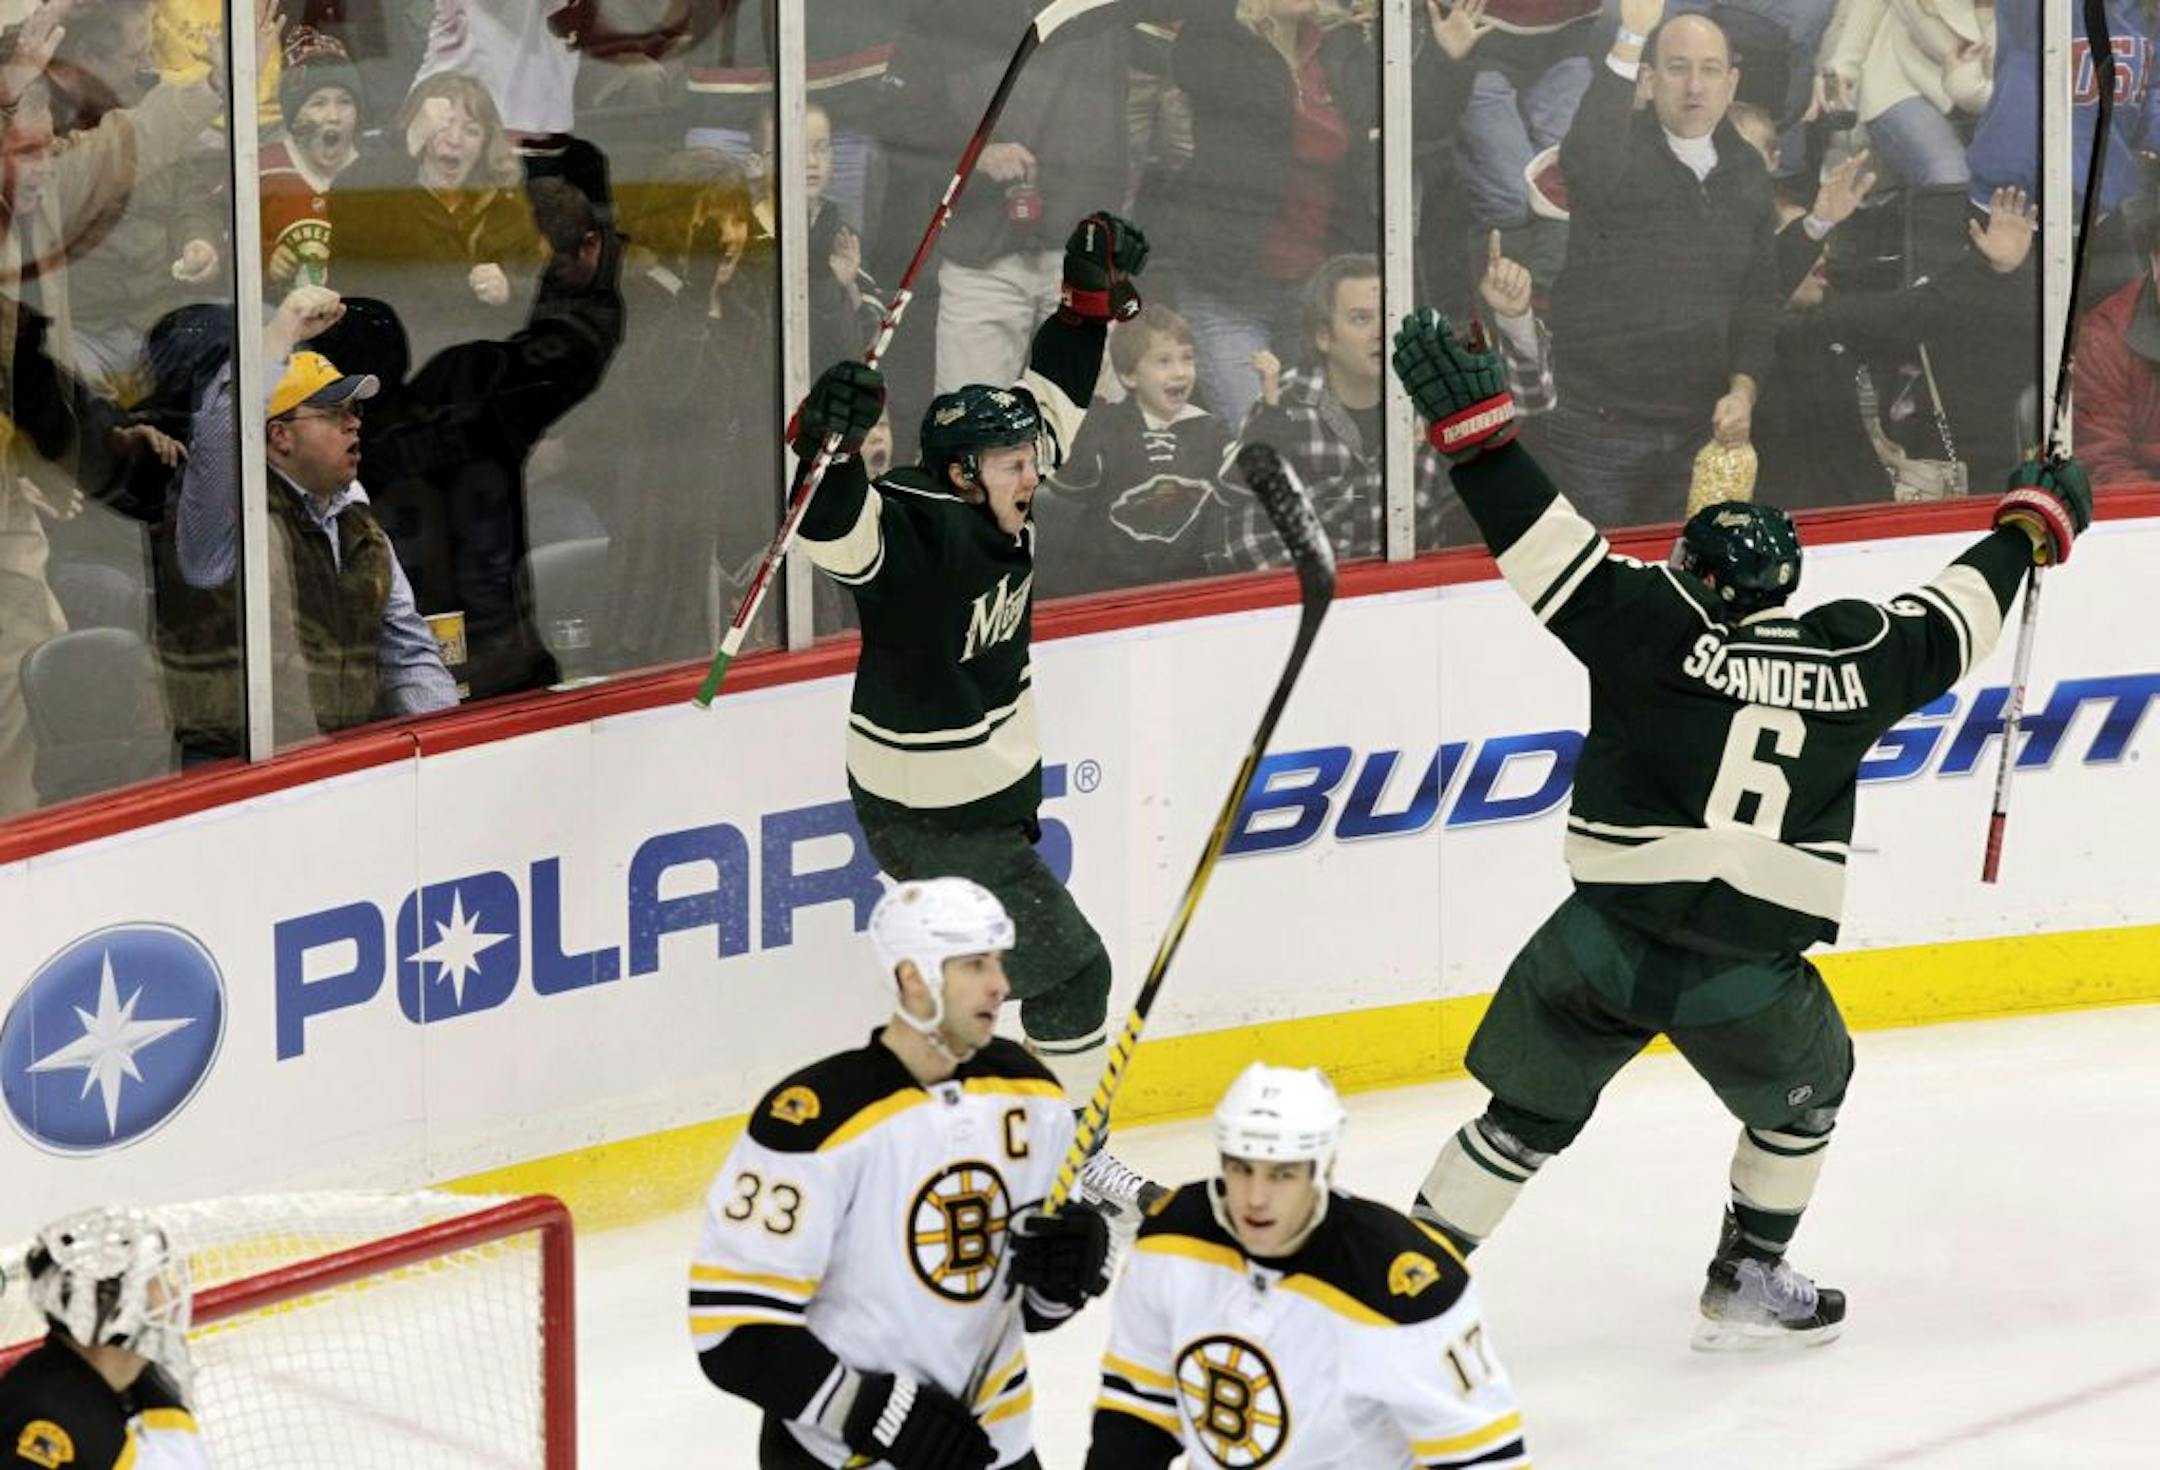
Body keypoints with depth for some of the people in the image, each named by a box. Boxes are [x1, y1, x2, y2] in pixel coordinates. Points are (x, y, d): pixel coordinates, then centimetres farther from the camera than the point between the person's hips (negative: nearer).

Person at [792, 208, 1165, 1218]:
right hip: (931, 821, -9)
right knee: (1070, 969, -3)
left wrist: (1090, 300, 2)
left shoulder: (995, 504, -2)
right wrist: (828, 443, -61)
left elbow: (1052, 397, 11)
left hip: (993, 795, 9)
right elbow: (831, 529, -44)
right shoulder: (915, 534, -25)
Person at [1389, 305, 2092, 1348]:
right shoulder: (1853, 655, 6)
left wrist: (1472, 424, -6)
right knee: (1804, 1093, 29)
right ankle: (1748, 1287, 33)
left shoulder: (1659, 624, 0)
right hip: (1746, 973, 0)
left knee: (1527, 1115, 15)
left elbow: (1560, 557, -8)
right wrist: (2030, 525, 38)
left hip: (1602, 946, 0)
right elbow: (1950, 624, 21)